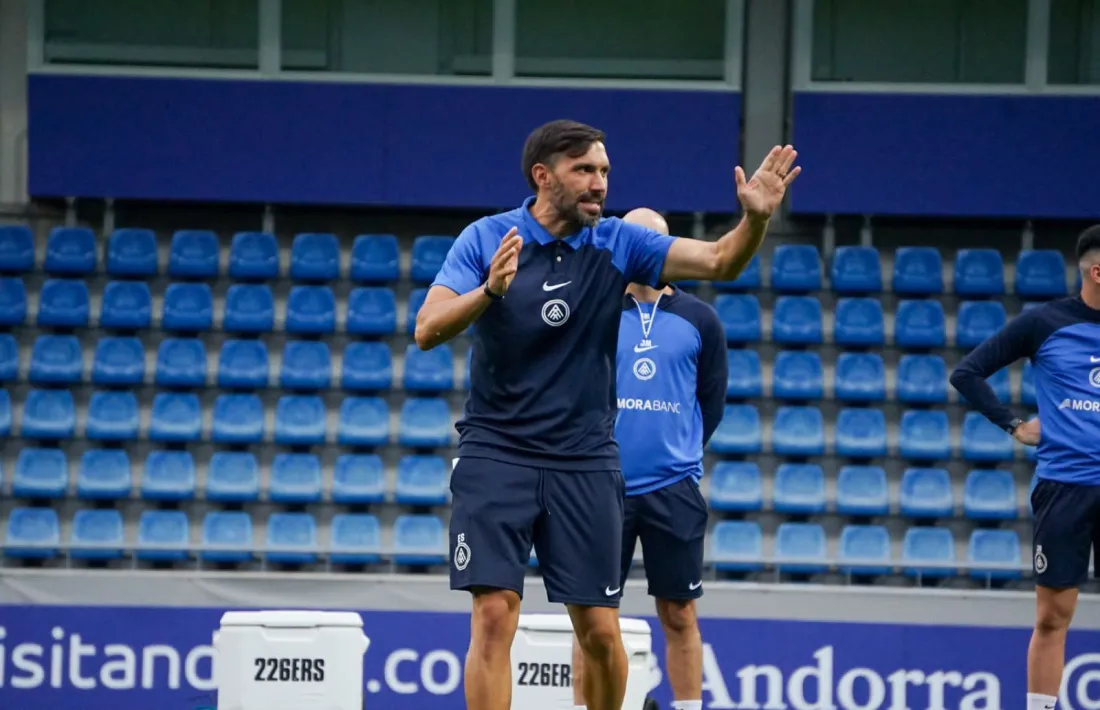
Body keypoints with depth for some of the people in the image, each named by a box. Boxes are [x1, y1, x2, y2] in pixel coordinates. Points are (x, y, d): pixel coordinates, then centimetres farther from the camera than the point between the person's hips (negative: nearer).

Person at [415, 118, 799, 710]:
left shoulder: (616, 244, 1)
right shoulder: (486, 238, -5)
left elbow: (718, 261, -6)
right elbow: (427, 330, -13)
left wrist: (755, 218, -26)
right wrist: (490, 289, -31)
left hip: (585, 462, 2)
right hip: (497, 455, -2)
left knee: (600, 632, 2)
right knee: (494, 616, -12)